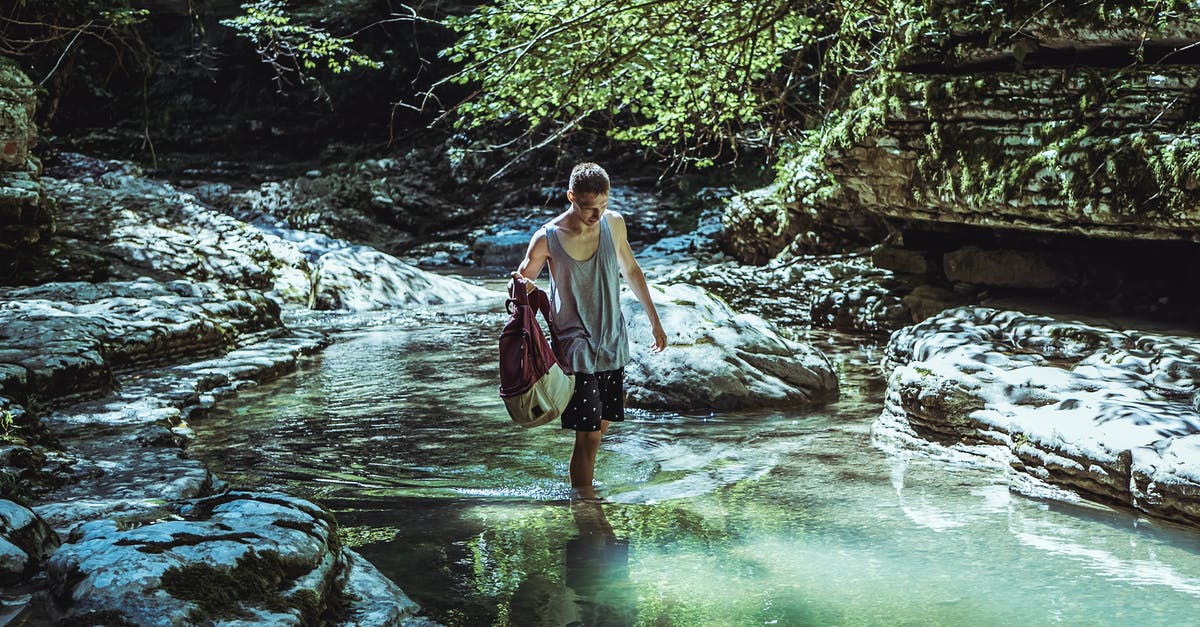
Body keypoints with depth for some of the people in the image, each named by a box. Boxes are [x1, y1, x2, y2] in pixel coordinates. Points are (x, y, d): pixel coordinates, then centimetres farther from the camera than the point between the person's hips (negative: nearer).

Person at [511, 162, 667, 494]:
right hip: (576, 349, -5)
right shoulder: (547, 238, -14)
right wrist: (522, 287, -25)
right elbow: (523, 278, 0)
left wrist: (654, 320, 19)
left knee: (602, 423, 13)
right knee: (588, 436, -9)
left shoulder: (614, 223, -1)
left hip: (613, 343, 5)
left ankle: (583, 486, 31)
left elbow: (631, 270, 15)